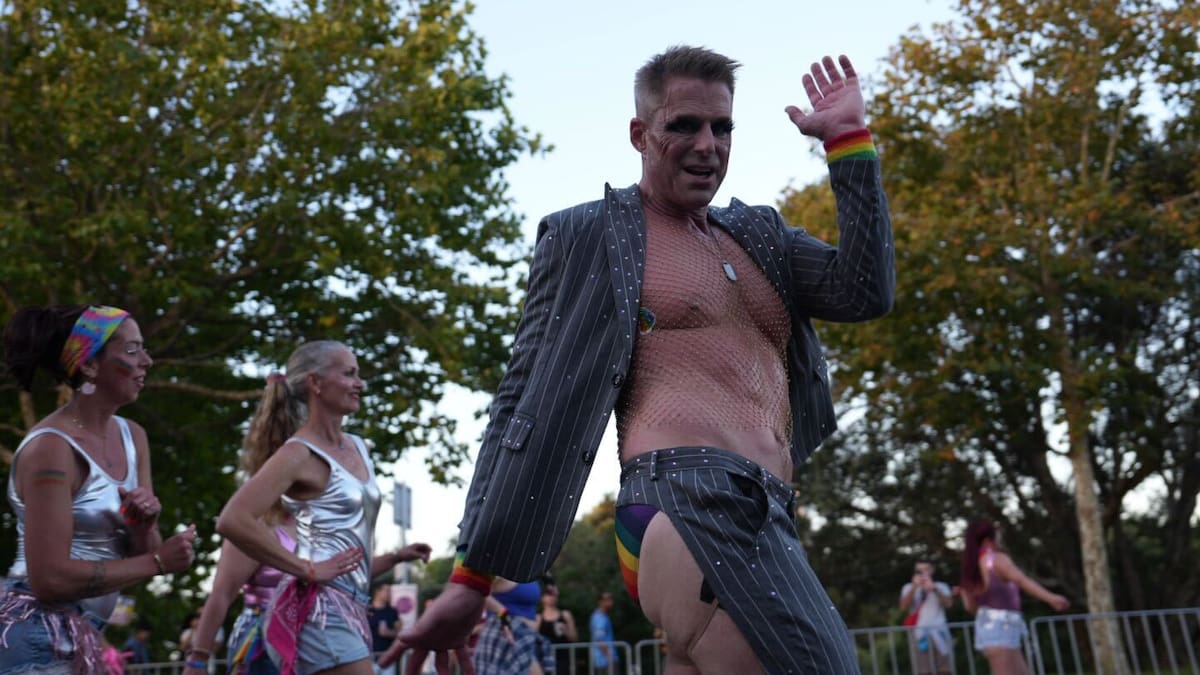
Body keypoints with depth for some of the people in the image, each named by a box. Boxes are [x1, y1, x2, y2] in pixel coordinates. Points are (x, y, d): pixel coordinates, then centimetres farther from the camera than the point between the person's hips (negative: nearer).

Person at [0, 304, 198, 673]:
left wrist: (144, 524, -13)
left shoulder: (133, 436, 4)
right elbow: (50, 579, -22)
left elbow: (142, 554, 8)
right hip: (36, 639, -8)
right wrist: (157, 561, -18)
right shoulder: (51, 447, -19)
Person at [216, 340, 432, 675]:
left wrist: (394, 557, 12)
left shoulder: (357, 448, 16)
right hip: (319, 607, -9)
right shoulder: (300, 452, -9)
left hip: (349, 609, 9)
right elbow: (233, 521, -23)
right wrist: (306, 569, -19)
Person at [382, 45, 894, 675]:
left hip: (761, 521, 7)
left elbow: (867, 292, 11)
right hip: (691, 507, -7)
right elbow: (526, 403, 3)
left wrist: (849, 139, 10)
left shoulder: (761, 234, 23)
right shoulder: (586, 235, 6)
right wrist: (471, 575, -1)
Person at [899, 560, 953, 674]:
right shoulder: (909, 587, 12)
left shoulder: (941, 586, 13)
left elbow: (948, 603, -4)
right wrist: (914, 587, -11)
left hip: (939, 631, 1)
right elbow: (904, 606, -4)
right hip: (919, 632, -1)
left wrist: (934, 589, -15)